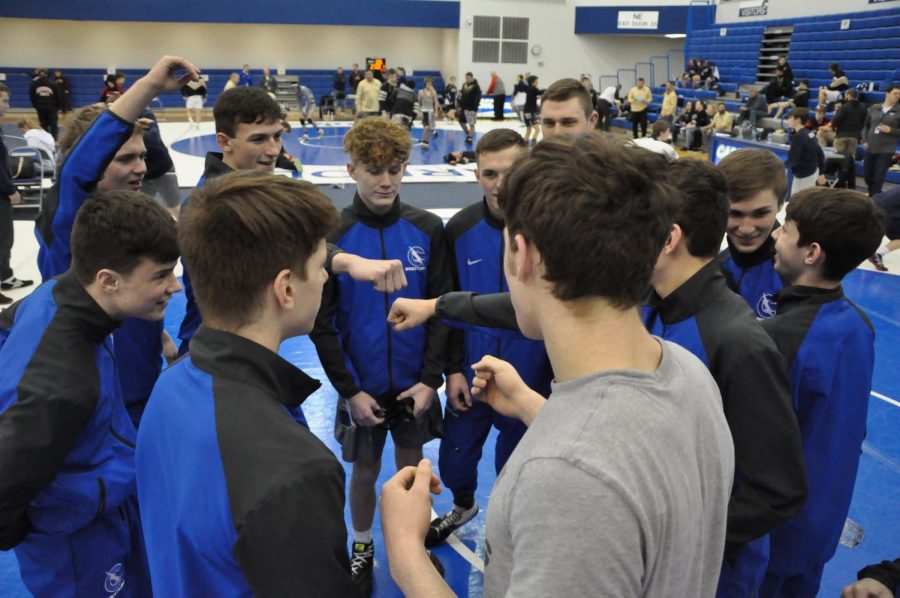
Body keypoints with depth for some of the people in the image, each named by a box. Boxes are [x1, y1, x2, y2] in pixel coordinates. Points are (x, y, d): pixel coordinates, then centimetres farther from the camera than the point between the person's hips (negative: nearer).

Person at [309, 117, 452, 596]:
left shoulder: (427, 229, -7)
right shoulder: (333, 235, -11)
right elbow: (322, 323, -9)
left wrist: (431, 378, -10)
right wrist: (350, 389, -11)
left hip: (415, 382, 1)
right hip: (362, 386, -1)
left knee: (411, 464, 16)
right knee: (365, 470, 14)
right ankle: (362, 547, 38)